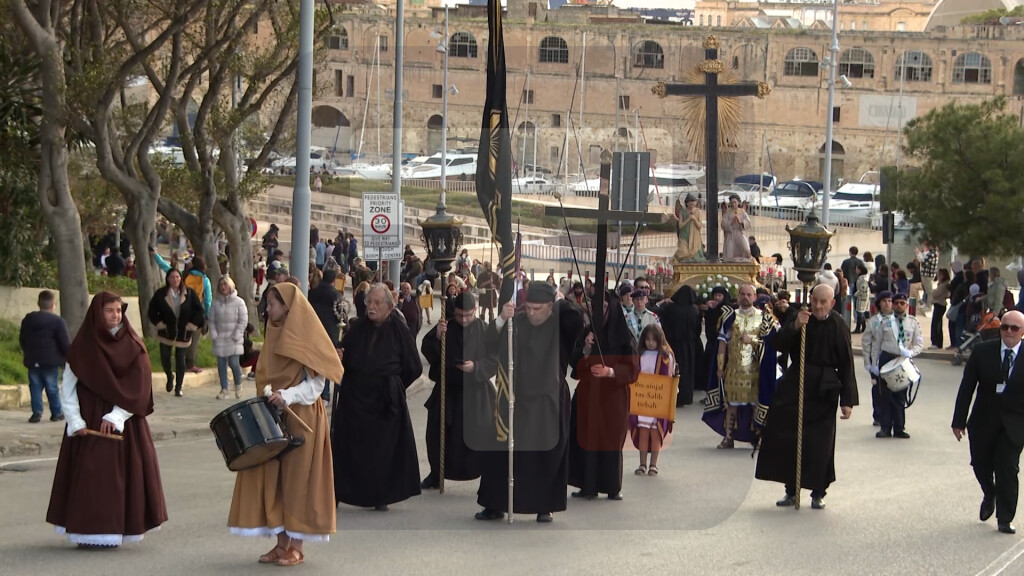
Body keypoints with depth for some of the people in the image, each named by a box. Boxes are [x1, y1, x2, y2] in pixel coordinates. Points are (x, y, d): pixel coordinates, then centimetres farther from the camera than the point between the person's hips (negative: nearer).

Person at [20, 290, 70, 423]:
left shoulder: (28, 319, 6)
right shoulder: (57, 321, -11)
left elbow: (22, 339, 17)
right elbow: (65, 343, -11)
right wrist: (69, 356, 4)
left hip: (33, 361, 3)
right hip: (51, 361, -3)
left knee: (35, 387, 7)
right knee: (52, 388, 5)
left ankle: (37, 412, -2)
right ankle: (56, 413, 11)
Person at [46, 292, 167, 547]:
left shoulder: (132, 346, 2)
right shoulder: (83, 347, 0)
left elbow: (138, 388, -4)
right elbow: (68, 388, 0)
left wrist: (116, 417, -14)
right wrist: (75, 421, -11)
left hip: (123, 424, 1)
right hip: (89, 424, -1)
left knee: (120, 474, -2)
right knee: (89, 475, -5)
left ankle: (116, 530, 3)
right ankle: (88, 532, -3)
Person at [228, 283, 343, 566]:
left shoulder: (306, 338, -8)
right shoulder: (274, 335, 13)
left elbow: (315, 384, -12)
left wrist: (286, 396, -25)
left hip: (301, 418, -7)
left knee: (296, 478, -3)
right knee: (273, 477, 3)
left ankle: (296, 547, 2)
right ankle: (282, 543, 9)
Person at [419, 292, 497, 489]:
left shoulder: (485, 331, -4)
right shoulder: (445, 327, 0)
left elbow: (495, 361, -5)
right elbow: (427, 352, -6)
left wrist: (476, 367, -22)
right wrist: (436, 336, -24)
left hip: (476, 393, -3)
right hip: (447, 391, 3)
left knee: (481, 436, -8)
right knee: (438, 436, 11)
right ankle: (436, 475, 28)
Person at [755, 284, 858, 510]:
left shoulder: (838, 327, -8)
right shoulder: (803, 319, 3)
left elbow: (846, 364, -7)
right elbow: (780, 344, -4)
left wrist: (848, 400, -10)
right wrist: (795, 327, -22)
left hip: (823, 390, -3)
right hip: (795, 385, 3)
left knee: (819, 444, 0)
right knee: (784, 437, 1)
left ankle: (818, 493, 14)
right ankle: (791, 491, 12)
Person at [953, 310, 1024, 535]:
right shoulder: (983, 351, -4)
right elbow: (966, 388, 0)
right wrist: (959, 421, -2)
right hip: (983, 422, 2)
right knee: (981, 465, 13)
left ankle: (1005, 520, 6)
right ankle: (989, 495, 44)